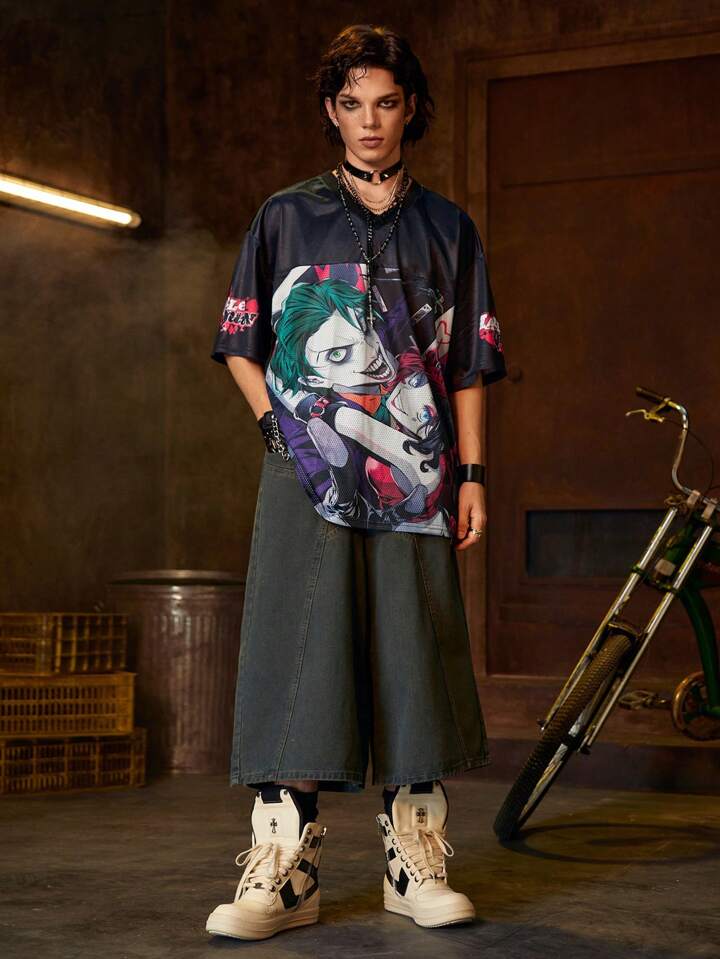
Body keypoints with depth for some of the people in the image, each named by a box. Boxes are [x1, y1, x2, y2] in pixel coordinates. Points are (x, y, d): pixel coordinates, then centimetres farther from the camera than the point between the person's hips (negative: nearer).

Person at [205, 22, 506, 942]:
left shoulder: (446, 228, 15)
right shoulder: (287, 216, 12)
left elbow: (468, 364, 13)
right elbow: (240, 345, 13)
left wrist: (472, 473, 5)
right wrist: (281, 426, -2)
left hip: (413, 478, 1)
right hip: (308, 475, -1)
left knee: (414, 654, 0)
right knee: (299, 651, -7)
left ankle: (415, 863, 8)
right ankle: (283, 869, -4)